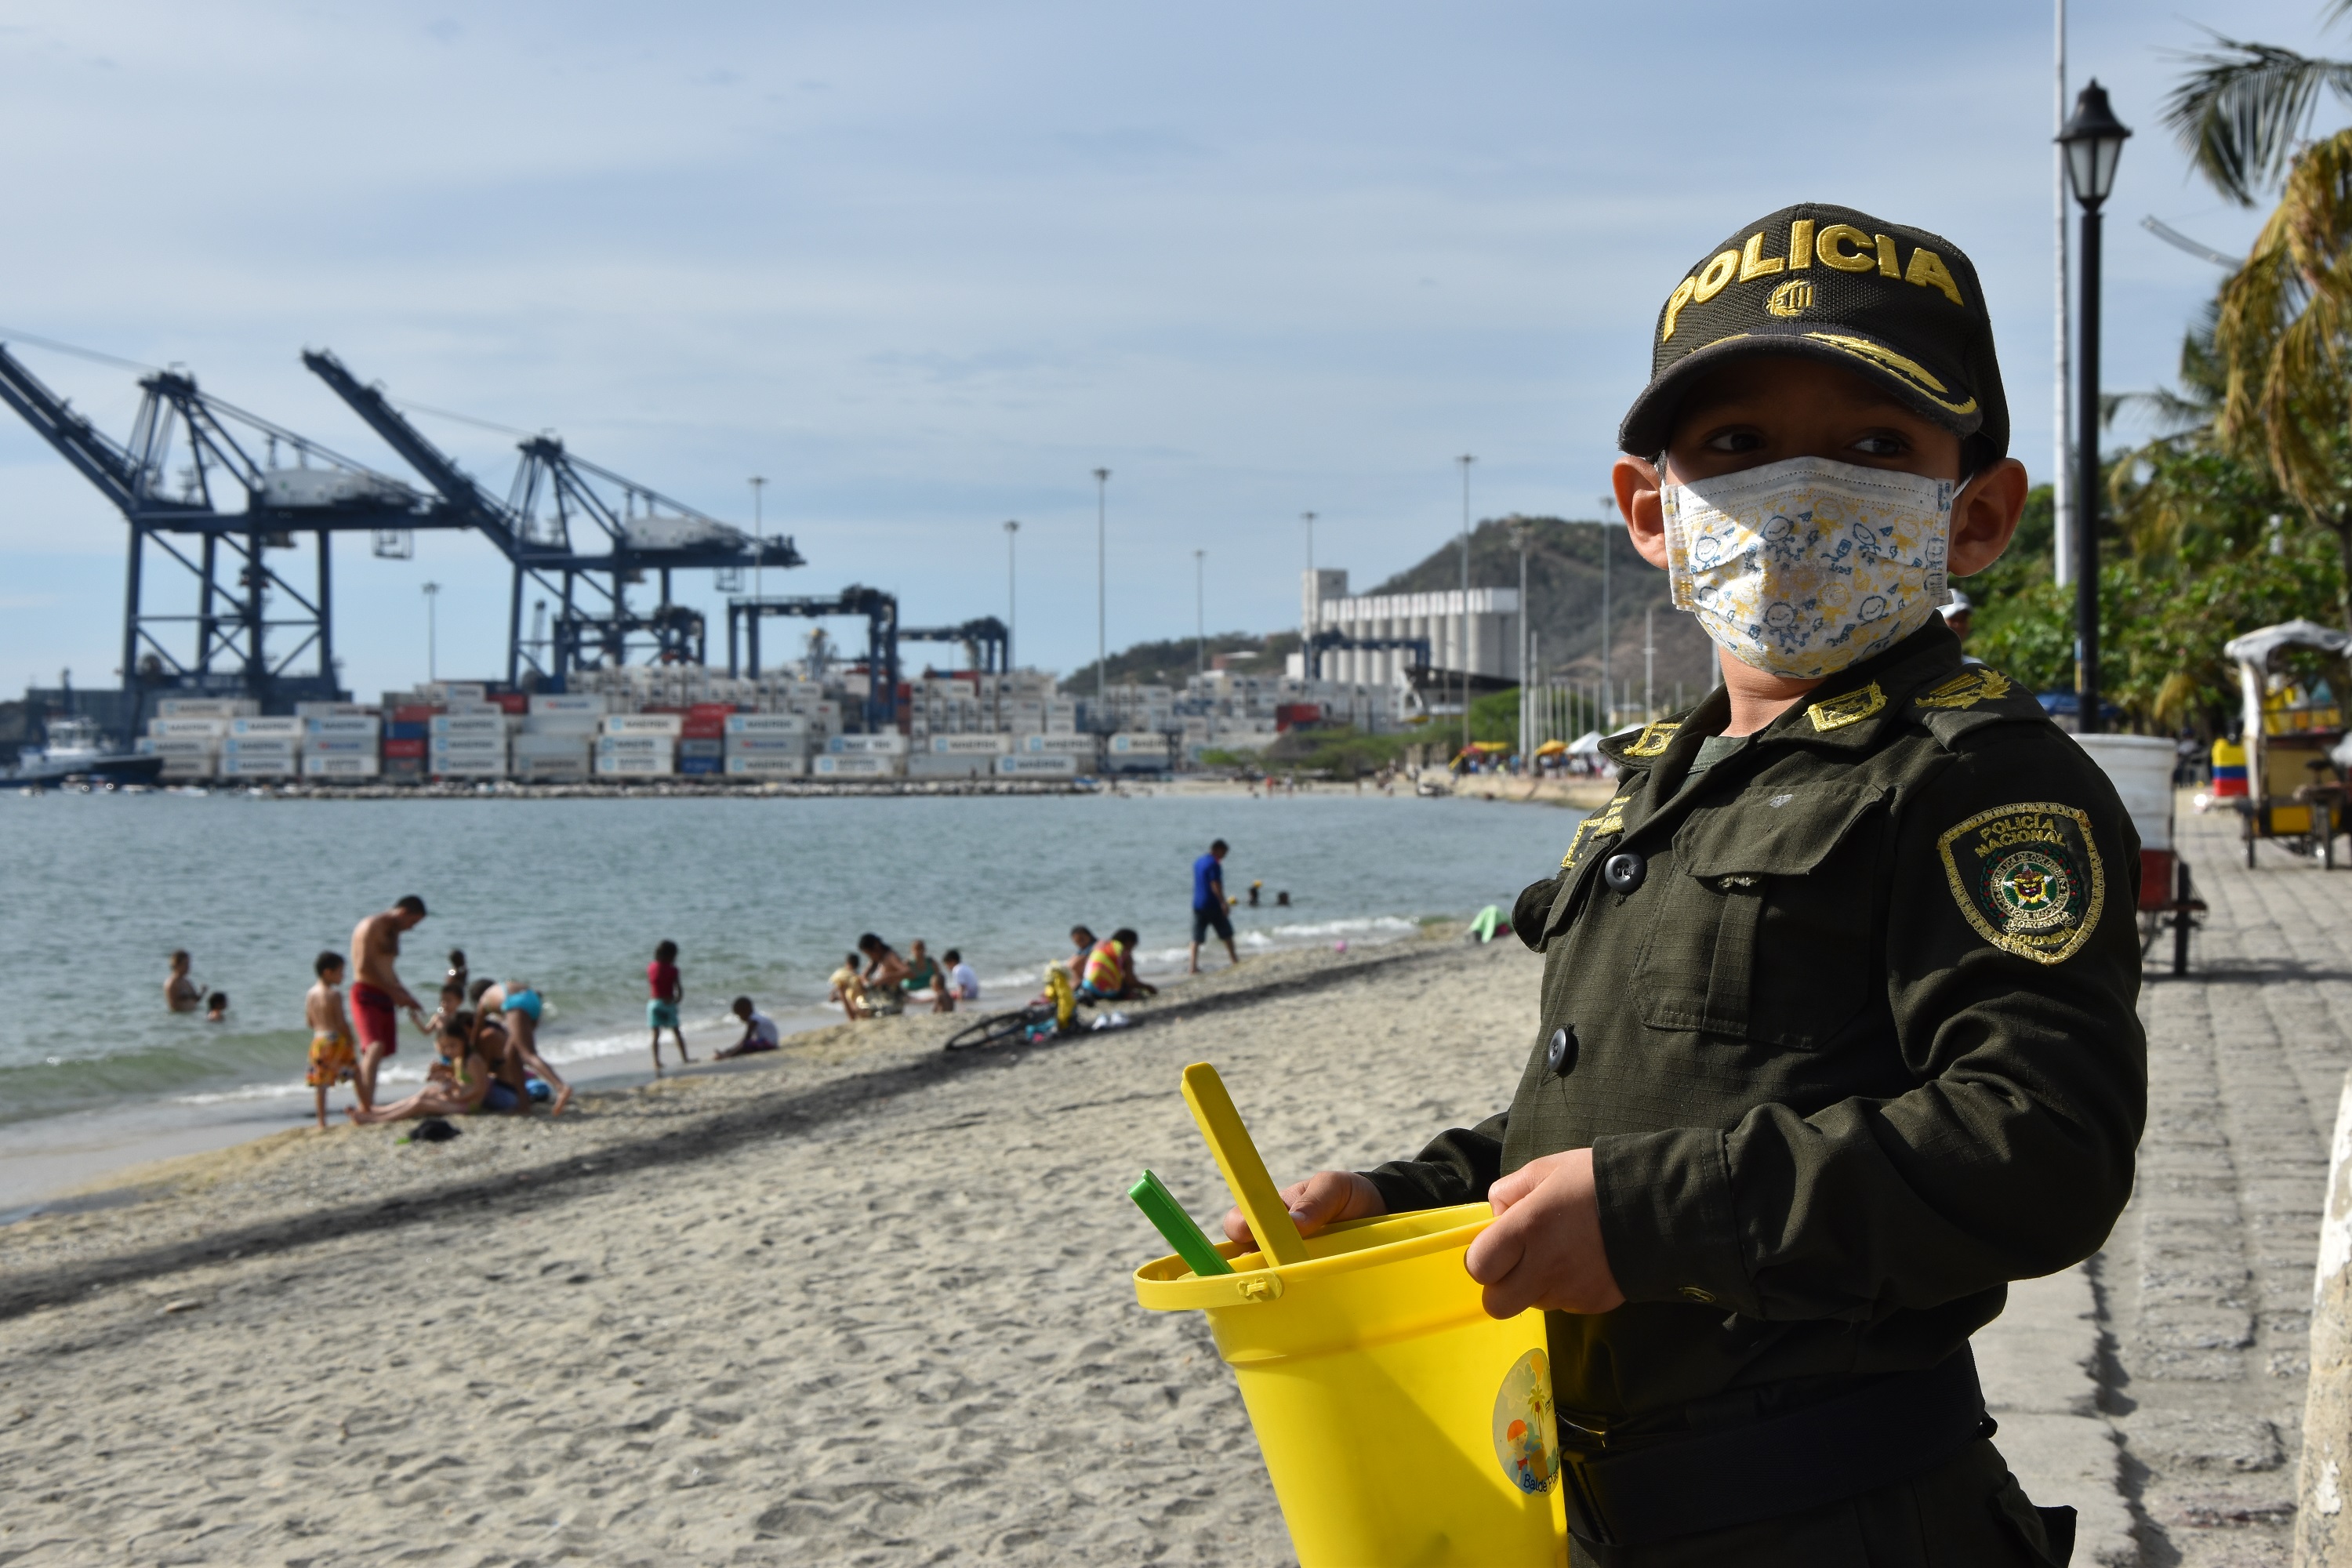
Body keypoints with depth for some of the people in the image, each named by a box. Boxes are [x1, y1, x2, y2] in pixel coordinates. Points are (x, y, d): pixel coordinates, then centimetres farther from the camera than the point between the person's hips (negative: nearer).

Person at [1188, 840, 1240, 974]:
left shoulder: (1198, 862, 13)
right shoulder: (1214, 864, -13)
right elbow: (1215, 885, -19)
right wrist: (1223, 903, -19)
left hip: (1197, 904, 7)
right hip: (1213, 905, -7)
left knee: (1197, 937, 3)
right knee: (1226, 933, 9)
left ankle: (1193, 966, -4)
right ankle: (1234, 960, 16)